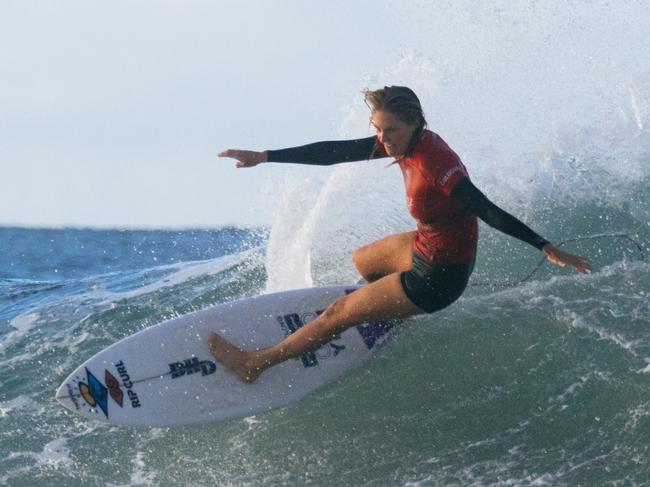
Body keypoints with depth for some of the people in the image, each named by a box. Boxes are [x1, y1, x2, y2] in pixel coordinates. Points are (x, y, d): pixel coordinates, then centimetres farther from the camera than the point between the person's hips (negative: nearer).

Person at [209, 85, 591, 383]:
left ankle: (254, 364, 14)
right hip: (426, 246, 8)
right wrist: (264, 157, -2)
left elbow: (488, 211, -33)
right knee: (360, 262, 32)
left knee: (340, 313, 1)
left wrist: (546, 247, -38)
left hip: (441, 273, -8)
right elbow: (335, 152, -3)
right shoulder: (405, 140, -8)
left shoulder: (436, 166, -33)